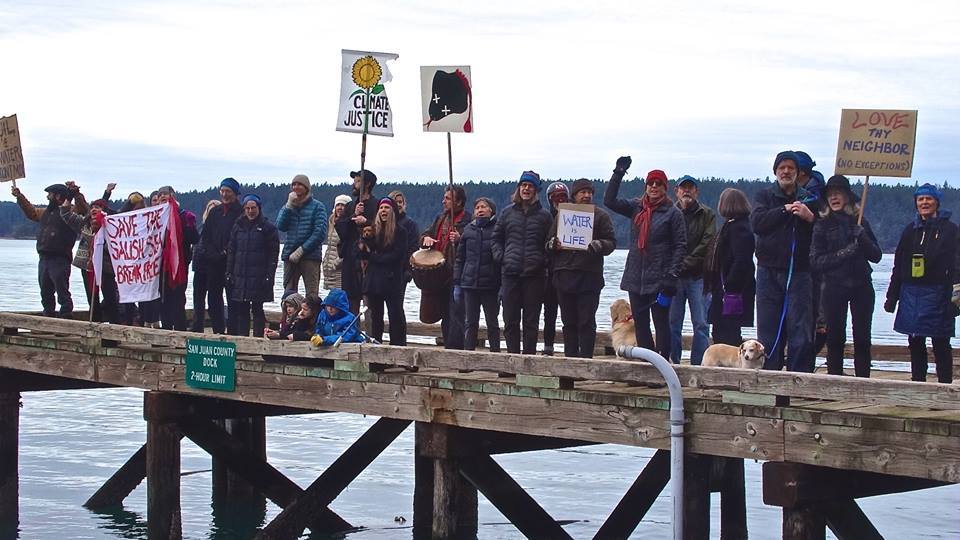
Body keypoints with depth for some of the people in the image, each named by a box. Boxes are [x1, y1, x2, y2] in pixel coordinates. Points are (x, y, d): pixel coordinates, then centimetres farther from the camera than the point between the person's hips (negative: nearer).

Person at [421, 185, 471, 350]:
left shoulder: (467, 220, -7)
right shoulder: (441, 218, 18)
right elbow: (427, 234, 24)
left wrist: (459, 239, -30)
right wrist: (426, 238, 3)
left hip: (458, 273, -8)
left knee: (456, 313, -10)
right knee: (445, 313, 13)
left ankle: (454, 346, -11)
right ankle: (447, 345, 19)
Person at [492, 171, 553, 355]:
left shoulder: (544, 215, 5)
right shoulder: (508, 212, 10)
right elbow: (496, 238, 16)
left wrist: (544, 261, -4)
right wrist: (500, 257, 2)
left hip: (534, 275, -2)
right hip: (510, 273, 2)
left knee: (531, 321, 2)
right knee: (510, 320, 3)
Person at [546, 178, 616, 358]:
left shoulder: (601, 216, 6)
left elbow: (611, 242, 0)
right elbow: (550, 241, 19)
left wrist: (597, 245, -20)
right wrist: (553, 244, -5)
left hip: (589, 276, -4)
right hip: (564, 275, 4)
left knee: (587, 322, -4)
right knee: (569, 322, 8)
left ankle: (586, 358, -2)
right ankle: (570, 358, 14)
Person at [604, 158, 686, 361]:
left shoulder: (672, 213, -2)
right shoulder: (636, 208, 12)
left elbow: (680, 245, -5)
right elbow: (609, 201, 6)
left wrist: (672, 275, -13)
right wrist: (618, 174, -2)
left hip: (659, 279, -5)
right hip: (636, 278, 5)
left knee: (661, 323, -1)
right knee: (640, 324, 8)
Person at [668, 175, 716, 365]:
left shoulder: (707, 215, 7)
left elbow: (707, 244, -4)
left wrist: (685, 264, -11)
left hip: (698, 276, -1)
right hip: (674, 277, 1)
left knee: (701, 324, -4)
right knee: (673, 324, 2)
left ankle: (699, 364, -2)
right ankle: (672, 362, 7)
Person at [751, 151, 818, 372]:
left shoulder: (808, 199, 9)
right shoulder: (765, 196, 10)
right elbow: (757, 222, -8)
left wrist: (810, 217, -17)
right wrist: (785, 210, -13)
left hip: (799, 273, -1)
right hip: (769, 272, 1)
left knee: (801, 333, -4)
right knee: (768, 331, 4)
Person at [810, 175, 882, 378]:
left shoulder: (860, 222, 9)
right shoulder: (822, 225, 3)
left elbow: (876, 256, 9)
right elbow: (816, 261, -4)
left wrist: (862, 238, -9)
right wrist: (843, 253, -16)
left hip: (862, 286, 2)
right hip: (834, 288, -2)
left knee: (862, 338, 0)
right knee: (835, 339, -1)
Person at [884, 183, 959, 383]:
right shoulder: (911, 230, 14)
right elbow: (898, 266, 16)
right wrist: (892, 296, 13)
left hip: (936, 293, -5)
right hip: (911, 293, 5)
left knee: (940, 342, -4)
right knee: (915, 342, 8)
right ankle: (917, 382, 16)